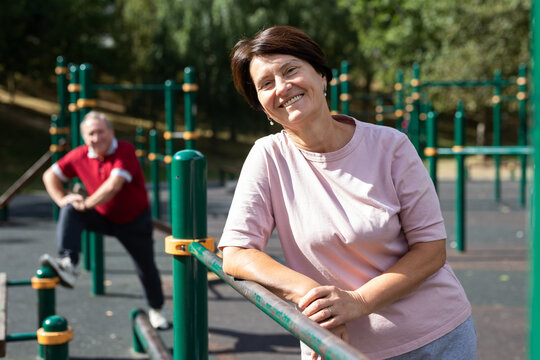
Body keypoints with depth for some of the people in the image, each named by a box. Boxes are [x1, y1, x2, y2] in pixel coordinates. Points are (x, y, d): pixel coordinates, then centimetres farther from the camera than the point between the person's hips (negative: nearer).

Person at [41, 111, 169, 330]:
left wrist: (87, 204, -28)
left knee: (146, 269, 9)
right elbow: (50, 175, 3)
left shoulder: (125, 151, -24)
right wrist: (62, 200, -11)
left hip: (134, 221, -3)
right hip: (104, 218, 3)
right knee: (71, 212, -25)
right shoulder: (80, 156, -9)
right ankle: (67, 264, -38)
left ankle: (156, 310, 36)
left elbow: (114, 185, -35)